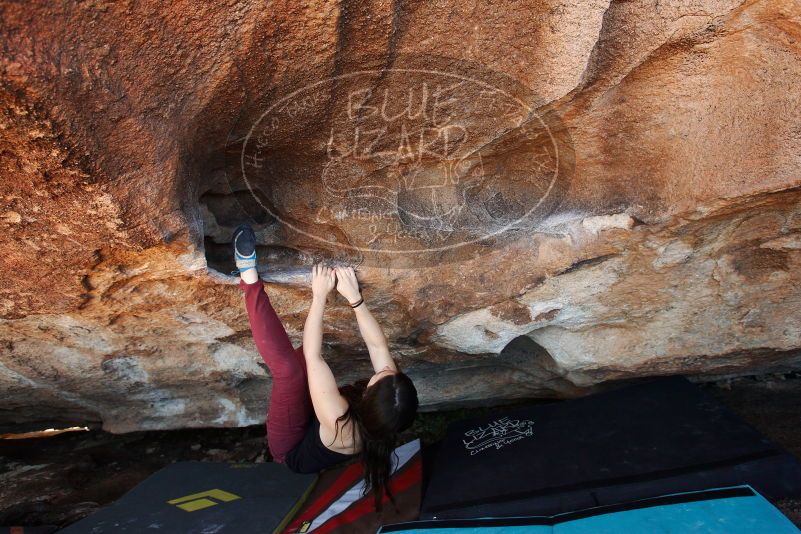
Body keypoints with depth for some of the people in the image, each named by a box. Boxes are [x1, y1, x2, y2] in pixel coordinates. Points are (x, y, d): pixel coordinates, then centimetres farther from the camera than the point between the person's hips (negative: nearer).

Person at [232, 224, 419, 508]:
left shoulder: (341, 425, -44)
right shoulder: (388, 418, -27)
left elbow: (313, 357, -39)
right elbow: (378, 346, -20)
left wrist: (320, 296, -33)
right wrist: (354, 296, -26)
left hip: (292, 448, -6)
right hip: (315, 425, 7)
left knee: (289, 367, -29)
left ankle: (250, 277, -20)